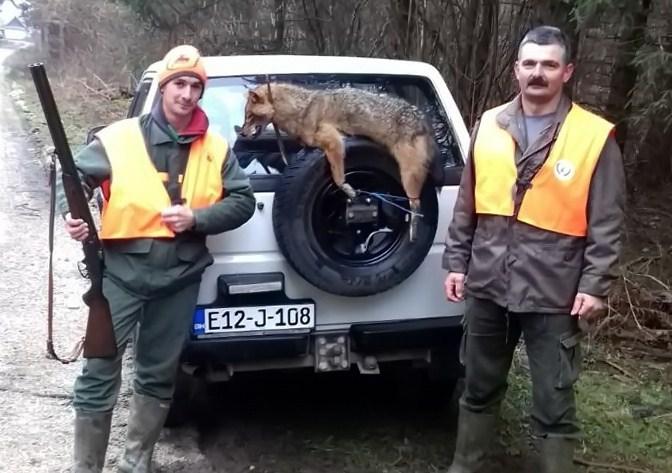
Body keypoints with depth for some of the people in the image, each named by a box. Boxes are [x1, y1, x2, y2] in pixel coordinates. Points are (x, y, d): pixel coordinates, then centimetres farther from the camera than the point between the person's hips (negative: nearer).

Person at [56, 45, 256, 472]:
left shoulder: (215, 148, 5)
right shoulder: (120, 137, -2)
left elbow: (243, 201, 6)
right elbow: (75, 177, 2)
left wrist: (197, 218, -10)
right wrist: (73, 213, -19)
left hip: (181, 276, 3)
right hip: (122, 270, -3)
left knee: (159, 375, 15)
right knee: (100, 374, 0)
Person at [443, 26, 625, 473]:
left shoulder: (595, 136, -6)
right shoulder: (489, 125, 5)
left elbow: (607, 224, -6)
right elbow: (467, 205, 11)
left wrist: (594, 286, -10)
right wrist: (457, 261, 8)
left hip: (554, 296, -4)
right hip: (487, 287, 4)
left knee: (554, 407, 6)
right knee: (479, 391, 19)